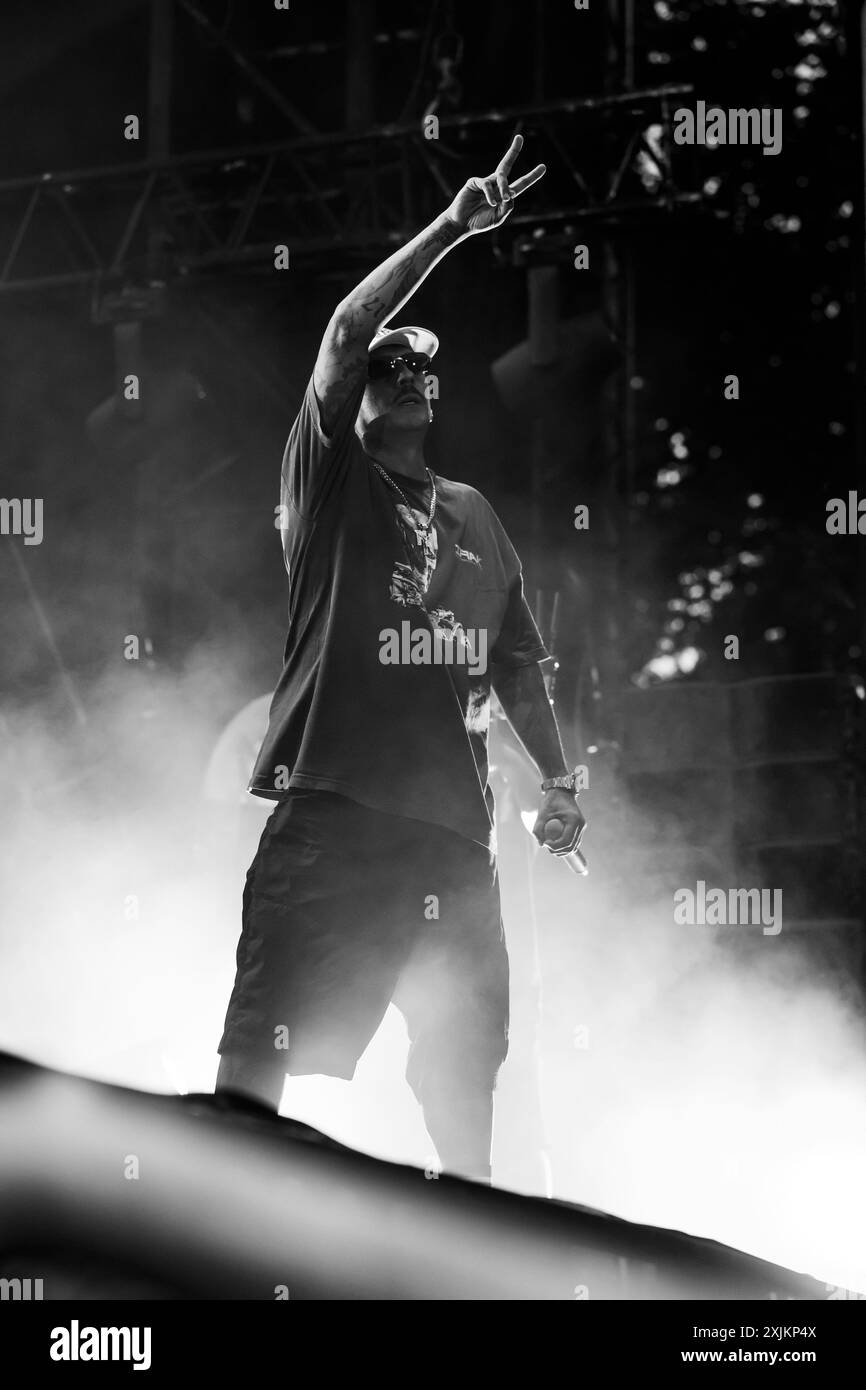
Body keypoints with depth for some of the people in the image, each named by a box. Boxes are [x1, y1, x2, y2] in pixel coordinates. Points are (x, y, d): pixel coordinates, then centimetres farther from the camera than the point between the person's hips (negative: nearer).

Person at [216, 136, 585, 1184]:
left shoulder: (472, 516, 21)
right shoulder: (331, 484, 4)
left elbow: (514, 659, 27)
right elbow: (345, 333, -9)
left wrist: (556, 778, 18)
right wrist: (450, 229, -13)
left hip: (450, 821, 6)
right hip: (331, 809, -6)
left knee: (466, 1049, 10)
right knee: (265, 1049, -11)